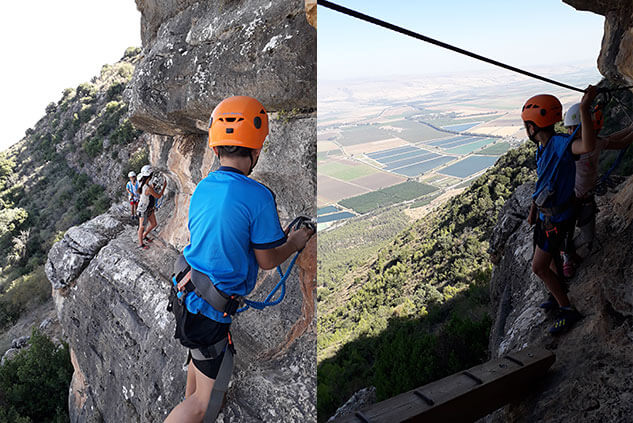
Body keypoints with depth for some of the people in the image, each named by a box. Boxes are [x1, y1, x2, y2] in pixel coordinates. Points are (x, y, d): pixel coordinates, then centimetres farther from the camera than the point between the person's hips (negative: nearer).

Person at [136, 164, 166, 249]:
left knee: (154, 224, 18)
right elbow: (158, 196, -21)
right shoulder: (148, 188, -33)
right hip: (143, 210, -8)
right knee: (142, 227, 9)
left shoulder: (142, 183, -6)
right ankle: (141, 244, 25)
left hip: (149, 208, 8)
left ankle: (144, 236, 40)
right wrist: (164, 186, -11)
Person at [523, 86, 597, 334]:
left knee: (539, 268, -2)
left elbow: (587, 146, -49)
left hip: (557, 220, -9)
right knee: (550, 259, 25)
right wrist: (533, 211, 22)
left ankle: (568, 311, 12)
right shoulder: (543, 148, 5)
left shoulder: (560, 144, -25)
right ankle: (557, 297, 45)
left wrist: (584, 108, -49)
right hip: (546, 215, 9)